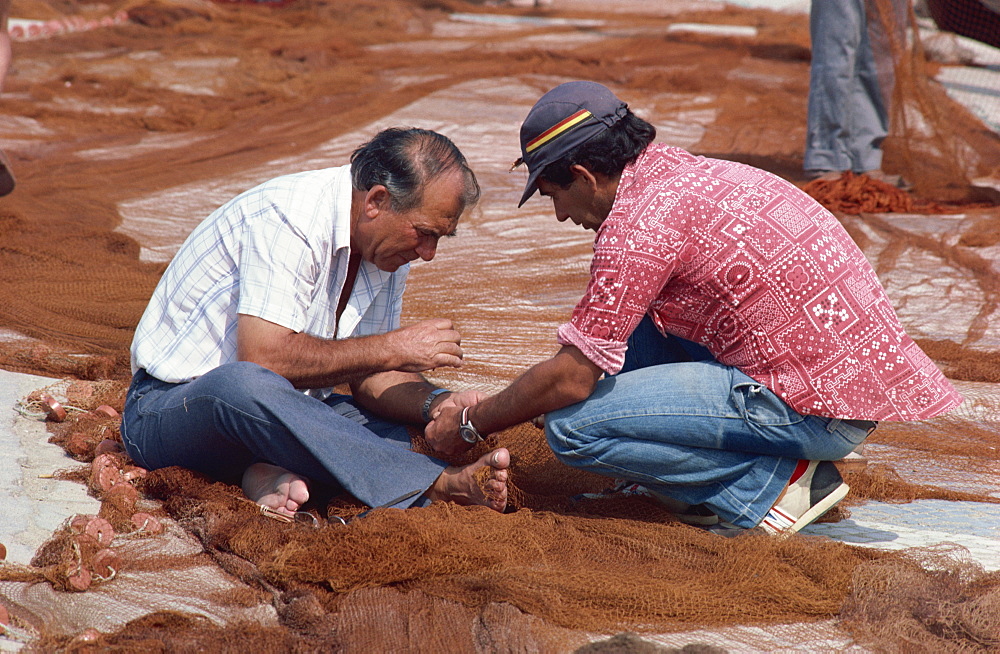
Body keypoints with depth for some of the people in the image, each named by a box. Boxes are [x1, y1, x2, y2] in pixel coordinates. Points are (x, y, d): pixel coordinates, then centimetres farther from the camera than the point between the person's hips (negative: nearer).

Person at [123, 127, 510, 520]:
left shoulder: (389, 247, 2)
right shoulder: (288, 218, -23)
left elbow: (368, 376, 4)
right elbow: (263, 357, -32)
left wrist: (434, 404, -17)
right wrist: (391, 348, -24)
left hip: (275, 413, 8)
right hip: (167, 409, -8)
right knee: (244, 385, -40)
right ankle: (441, 484, -42)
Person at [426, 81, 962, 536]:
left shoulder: (638, 224, -16)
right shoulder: (689, 171, 13)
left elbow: (571, 379, -12)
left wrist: (469, 426, 4)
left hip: (818, 410, -9)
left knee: (573, 423, -11)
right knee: (626, 323, 19)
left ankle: (771, 485, -4)